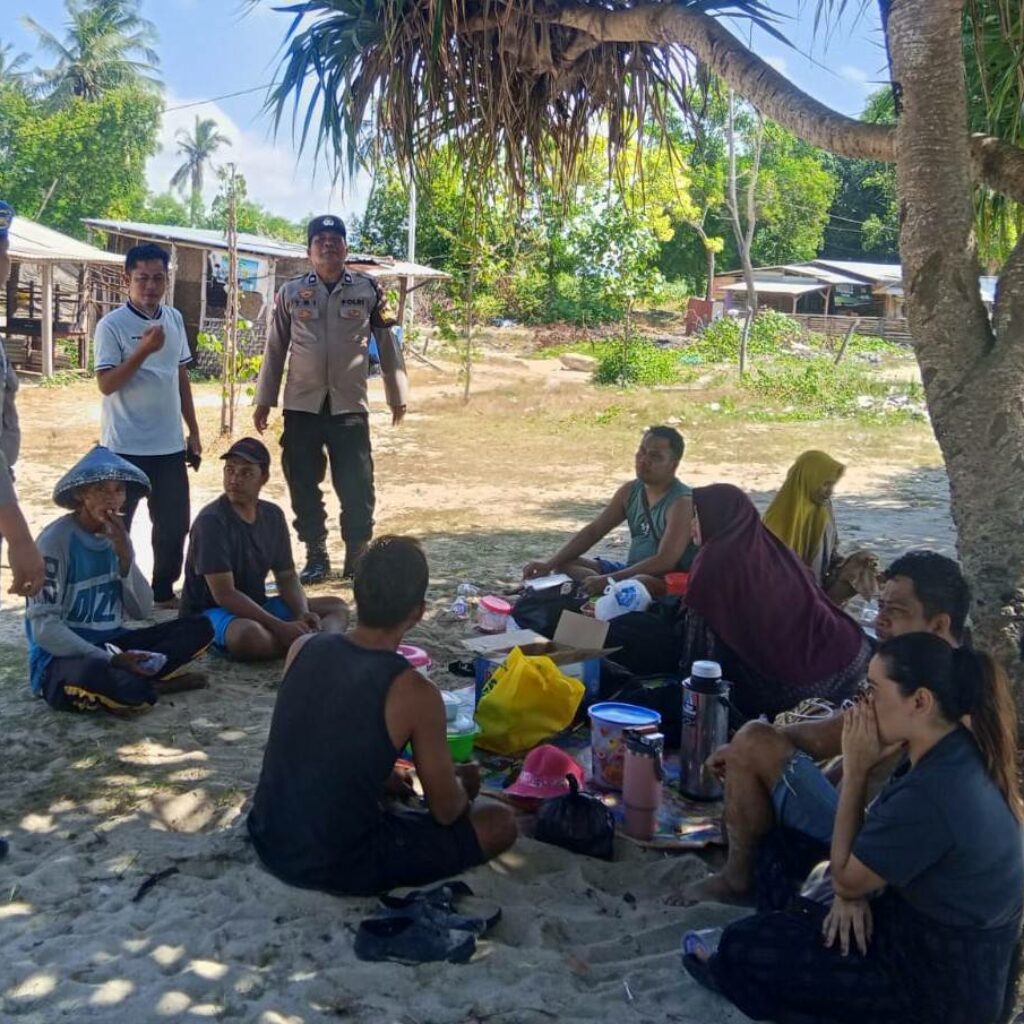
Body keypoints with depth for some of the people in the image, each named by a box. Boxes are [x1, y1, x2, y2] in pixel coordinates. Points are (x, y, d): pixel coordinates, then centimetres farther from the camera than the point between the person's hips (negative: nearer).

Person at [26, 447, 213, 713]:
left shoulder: (115, 536, 8)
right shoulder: (56, 540, -14)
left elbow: (142, 611, 4)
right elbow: (44, 627, -19)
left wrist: (125, 554, -10)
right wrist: (109, 661, -26)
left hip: (110, 646, 7)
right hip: (61, 657, -7)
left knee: (199, 628, -5)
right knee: (97, 674, -41)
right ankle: (146, 681, -11)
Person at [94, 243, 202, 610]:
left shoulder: (174, 319, 8)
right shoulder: (112, 325, -10)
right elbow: (106, 384, -16)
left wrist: (193, 431, 15)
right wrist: (144, 350, -26)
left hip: (169, 444, 6)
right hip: (124, 447, -5)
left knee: (174, 524, 11)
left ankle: (164, 592, 26)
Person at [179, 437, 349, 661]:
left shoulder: (273, 516, 4)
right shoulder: (211, 521, -18)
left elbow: (287, 577, 9)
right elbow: (224, 594, -23)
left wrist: (303, 615, -13)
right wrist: (281, 627, -29)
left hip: (255, 607, 8)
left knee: (337, 606, -1)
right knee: (251, 635, -41)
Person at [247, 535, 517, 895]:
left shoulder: (302, 648, -4)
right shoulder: (414, 692, -20)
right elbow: (446, 811, -8)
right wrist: (462, 784, 15)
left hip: (268, 839, 7)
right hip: (339, 868, -6)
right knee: (500, 822, 5)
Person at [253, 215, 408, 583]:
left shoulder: (368, 290, 1)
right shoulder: (291, 292, 4)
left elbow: (387, 344, 6)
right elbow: (275, 349, 8)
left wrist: (398, 395, 6)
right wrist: (264, 399, 8)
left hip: (350, 406, -1)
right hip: (301, 406, 1)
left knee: (357, 487, 1)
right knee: (303, 486, 6)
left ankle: (357, 556, 17)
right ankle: (316, 557, 20)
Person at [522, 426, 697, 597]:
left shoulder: (682, 502, -18)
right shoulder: (630, 491, 5)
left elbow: (665, 561, -27)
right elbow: (592, 531, 7)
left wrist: (607, 580, -33)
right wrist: (549, 564, -6)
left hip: (672, 583, -8)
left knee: (642, 583, -42)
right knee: (564, 564, -3)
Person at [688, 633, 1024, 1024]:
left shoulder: (930, 797, -35)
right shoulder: (956, 751, -6)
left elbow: (846, 878, -17)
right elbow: (881, 829, 9)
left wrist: (856, 768, -17)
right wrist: (852, 891, -8)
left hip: (941, 985, -8)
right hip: (956, 947, 9)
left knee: (742, 948, -2)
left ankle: (734, 974, 28)